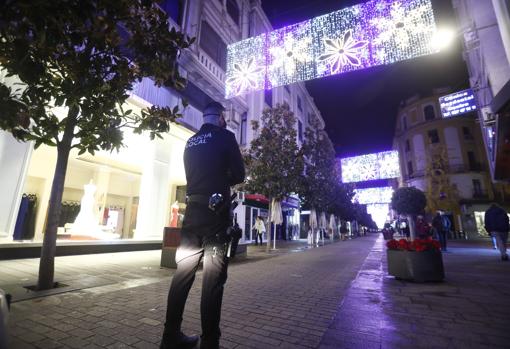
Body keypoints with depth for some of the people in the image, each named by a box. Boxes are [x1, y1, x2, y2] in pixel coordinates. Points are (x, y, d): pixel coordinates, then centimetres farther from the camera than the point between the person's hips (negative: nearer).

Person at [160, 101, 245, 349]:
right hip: (215, 212, -6)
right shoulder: (225, 137, -1)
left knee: (183, 273, 12)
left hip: (192, 211, 6)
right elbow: (239, 175, -2)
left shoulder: (190, 142, 16)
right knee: (213, 278, 0)